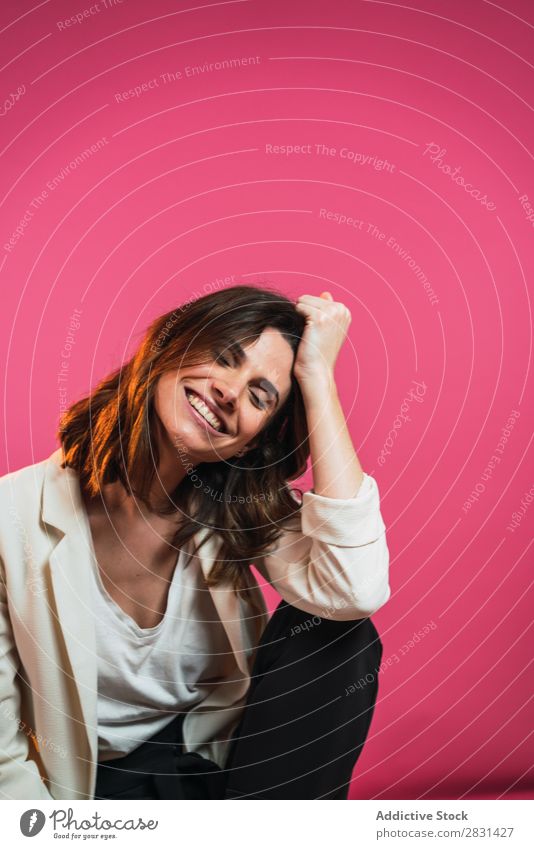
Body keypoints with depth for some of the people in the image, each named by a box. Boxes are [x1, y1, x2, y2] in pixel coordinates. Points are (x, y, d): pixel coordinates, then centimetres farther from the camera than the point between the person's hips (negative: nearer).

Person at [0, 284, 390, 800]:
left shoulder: (242, 514, -10)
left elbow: (357, 592, -32)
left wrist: (317, 374, -28)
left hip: (222, 767, 3)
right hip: (92, 787, -2)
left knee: (336, 636, -21)